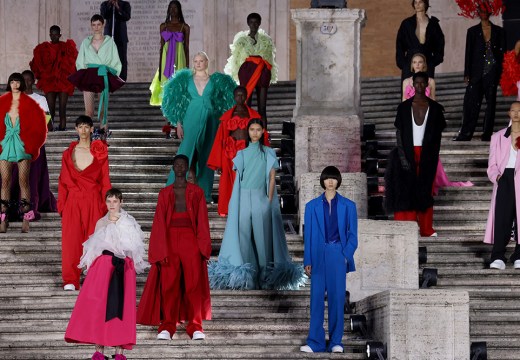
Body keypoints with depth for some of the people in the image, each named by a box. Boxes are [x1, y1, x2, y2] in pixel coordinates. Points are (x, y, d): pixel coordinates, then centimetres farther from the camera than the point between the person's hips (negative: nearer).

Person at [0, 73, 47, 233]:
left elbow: (38, 126, 2)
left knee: (23, 181, -3)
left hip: (23, 146, -2)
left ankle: (26, 220, -3)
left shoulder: (29, 104, 2)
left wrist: (31, 146, -4)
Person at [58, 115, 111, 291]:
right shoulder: (68, 153, 10)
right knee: (71, 239, -2)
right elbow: (63, 181, 11)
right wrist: (61, 204, 4)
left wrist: (106, 205, -2)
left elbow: (105, 181, 4)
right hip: (73, 201, 1)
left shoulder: (100, 153, 5)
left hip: (93, 202, -1)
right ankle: (70, 280, 3)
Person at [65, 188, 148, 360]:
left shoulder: (128, 223, 7)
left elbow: (135, 249, 1)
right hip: (102, 265, 1)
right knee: (98, 305, -8)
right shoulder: (101, 223, 13)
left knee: (120, 306, -5)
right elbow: (93, 248, 16)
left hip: (122, 268, -1)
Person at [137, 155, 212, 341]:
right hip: (169, 239, 0)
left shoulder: (197, 192, 9)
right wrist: (161, 251, -4)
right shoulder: (164, 193, 10)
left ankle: (195, 326, -1)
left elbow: (202, 222, 5)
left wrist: (203, 249, -4)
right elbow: (159, 222, 5)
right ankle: (167, 326, 0)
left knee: (194, 283, -5)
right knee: (168, 284, -4)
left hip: (190, 240, 0)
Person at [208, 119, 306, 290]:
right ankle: (246, 276, 0)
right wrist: (236, 203, 0)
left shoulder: (269, 153, 7)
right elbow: (238, 179, 9)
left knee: (262, 235, -5)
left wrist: (269, 200, -6)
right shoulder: (241, 154, 13)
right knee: (244, 235, -2)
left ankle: (264, 275, -3)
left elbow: (272, 179, 3)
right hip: (244, 199, 2)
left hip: (261, 198, -2)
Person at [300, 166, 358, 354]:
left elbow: (352, 234, 6)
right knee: (316, 298, -2)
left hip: (339, 255, 0)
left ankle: (335, 342, 6)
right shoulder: (312, 206, 8)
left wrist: (346, 255, -8)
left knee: (337, 297, 0)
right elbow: (308, 234, 7)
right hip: (319, 255, 1)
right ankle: (315, 342, 2)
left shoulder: (348, 206, 7)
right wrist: (307, 261, 1)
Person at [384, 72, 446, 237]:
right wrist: (403, 157, -8)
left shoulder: (435, 108, 6)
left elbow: (438, 135, 8)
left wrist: (433, 156, -1)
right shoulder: (404, 107, 4)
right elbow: (399, 133, 1)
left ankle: (426, 228, 9)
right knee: (407, 189, -5)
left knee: (425, 191, 2)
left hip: (427, 155, 1)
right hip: (408, 153, -1)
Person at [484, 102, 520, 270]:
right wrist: (496, 176, -5)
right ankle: (498, 257, -12)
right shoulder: (498, 137, 18)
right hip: (505, 179, 1)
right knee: (501, 217, -10)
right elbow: (492, 164, 13)